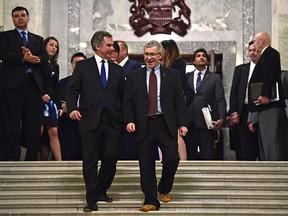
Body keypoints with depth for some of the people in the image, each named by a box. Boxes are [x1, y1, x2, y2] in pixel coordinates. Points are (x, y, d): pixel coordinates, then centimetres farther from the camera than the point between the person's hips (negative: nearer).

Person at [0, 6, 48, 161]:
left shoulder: (38, 40, 23)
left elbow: (45, 59, 7)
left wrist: (31, 58, -11)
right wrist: (23, 58, -15)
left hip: (34, 85, 3)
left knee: (34, 126, 0)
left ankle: (32, 159, 4)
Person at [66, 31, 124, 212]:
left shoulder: (118, 70, 16)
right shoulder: (83, 66, 8)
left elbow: (123, 95, 13)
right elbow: (72, 89, 2)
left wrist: (124, 116, 2)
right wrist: (72, 108, -14)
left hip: (112, 121, 2)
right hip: (90, 120, -2)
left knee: (111, 158, -2)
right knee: (90, 160, -1)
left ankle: (101, 191, 21)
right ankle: (92, 200, 5)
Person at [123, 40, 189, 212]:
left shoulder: (172, 75, 8)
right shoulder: (134, 77, 9)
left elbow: (180, 101, 5)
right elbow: (128, 102, 6)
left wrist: (183, 123, -4)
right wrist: (129, 120, -8)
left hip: (166, 125, 0)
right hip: (143, 126, 1)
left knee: (172, 159, -9)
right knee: (146, 165, 1)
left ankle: (164, 190, 18)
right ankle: (151, 201, 8)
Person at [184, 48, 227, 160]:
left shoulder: (215, 78, 10)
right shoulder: (187, 77, 14)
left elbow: (220, 100, 2)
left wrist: (221, 118, -11)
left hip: (207, 123, -2)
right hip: (189, 122, 2)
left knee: (206, 155, -4)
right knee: (190, 155, 3)